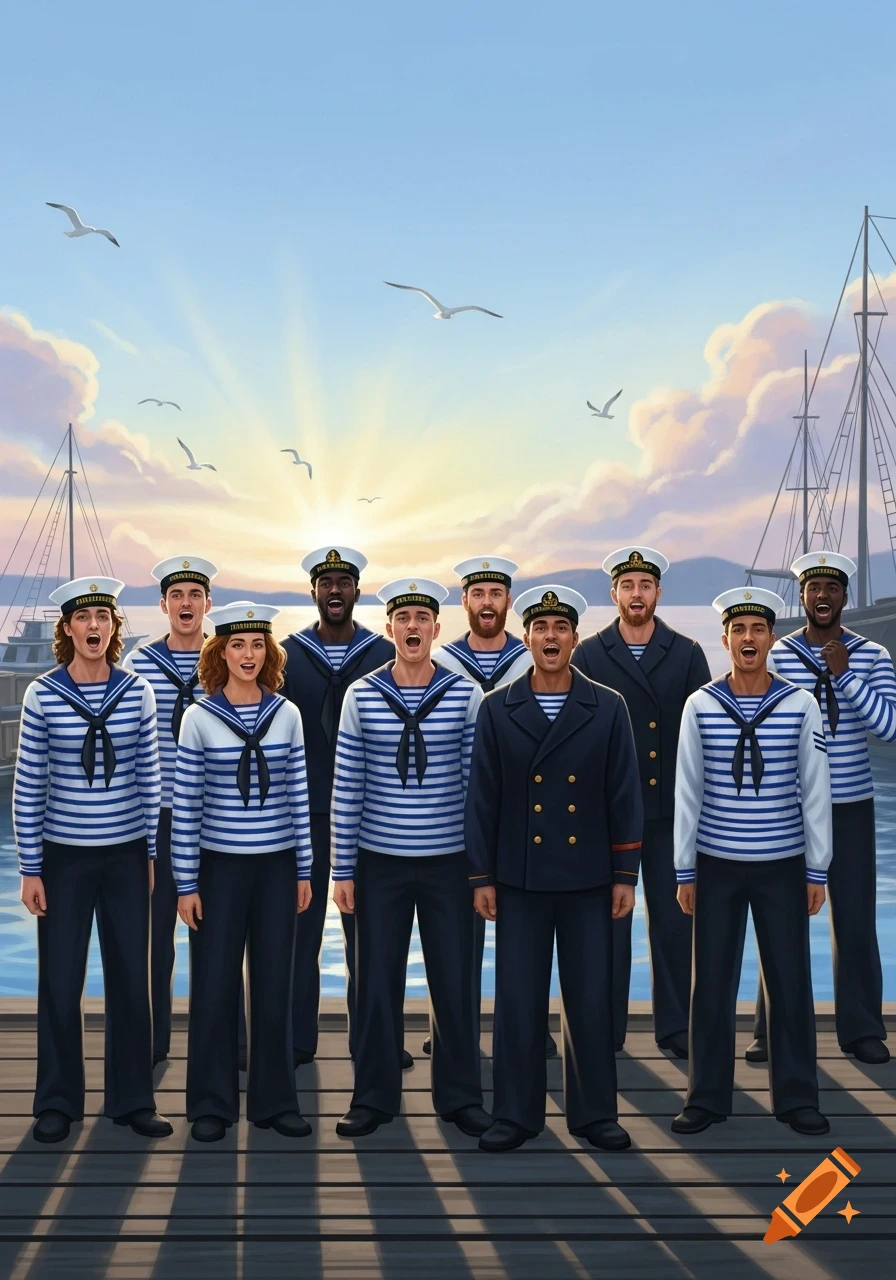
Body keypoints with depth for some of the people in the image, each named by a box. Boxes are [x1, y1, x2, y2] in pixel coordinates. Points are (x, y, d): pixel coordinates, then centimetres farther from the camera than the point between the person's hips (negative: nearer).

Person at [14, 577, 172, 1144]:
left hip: (126, 857, 2)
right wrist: (31, 869, -4)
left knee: (131, 979, 8)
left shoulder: (137, 692, -1)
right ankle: (58, 1103, 21)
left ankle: (133, 1099, 22)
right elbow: (28, 788, -3)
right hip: (64, 857, -1)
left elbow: (149, 778, 6)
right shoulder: (42, 695, -6)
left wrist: (151, 853, 6)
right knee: (60, 981, 4)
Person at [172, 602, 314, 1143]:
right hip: (219, 866, -2)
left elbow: (298, 797, 6)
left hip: (276, 866, 2)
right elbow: (185, 805, -4)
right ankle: (213, 1104, 18)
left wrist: (304, 870, 5)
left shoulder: (286, 714, 2)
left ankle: (275, 1099, 21)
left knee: (274, 984, 8)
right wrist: (186, 883, -5)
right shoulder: (199, 717, -4)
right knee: (215, 984, 4)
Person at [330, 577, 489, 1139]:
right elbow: (347, 787, 1)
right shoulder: (362, 696, -1)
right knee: (377, 984, 7)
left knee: (455, 983, 6)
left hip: (449, 863, 0)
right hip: (381, 864, 1)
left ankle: (460, 1096, 21)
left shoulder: (466, 695, -2)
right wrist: (343, 868, 1)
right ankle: (374, 1097, 21)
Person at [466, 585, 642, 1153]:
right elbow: (483, 798, 1)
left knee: (592, 998, 6)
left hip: (587, 878, 0)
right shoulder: (497, 709, 1)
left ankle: (595, 1112, 19)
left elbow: (624, 796, 1)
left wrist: (626, 875, -2)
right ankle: (516, 1113, 16)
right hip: (519, 878, 0)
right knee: (518, 999, 5)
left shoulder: (608, 708, 1)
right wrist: (481, 877, -2)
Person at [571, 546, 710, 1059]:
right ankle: (605, 1029, 16)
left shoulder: (687, 654, 4)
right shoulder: (589, 655, 2)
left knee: (673, 919, 6)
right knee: (608, 920, 6)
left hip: (671, 810, 1)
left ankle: (675, 1026, 18)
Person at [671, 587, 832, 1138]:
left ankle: (797, 1097, 20)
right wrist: (685, 871, 1)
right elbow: (687, 791, 2)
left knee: (790, 980, 5)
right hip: (718, 865, 0)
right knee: (712, 982, 6)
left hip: (783, 866, 0)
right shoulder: (700, 706, -1)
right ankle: (708, 1097, 18)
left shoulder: (801, 705, -2)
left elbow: (816, 791, 1)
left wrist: (818, 870, 0)